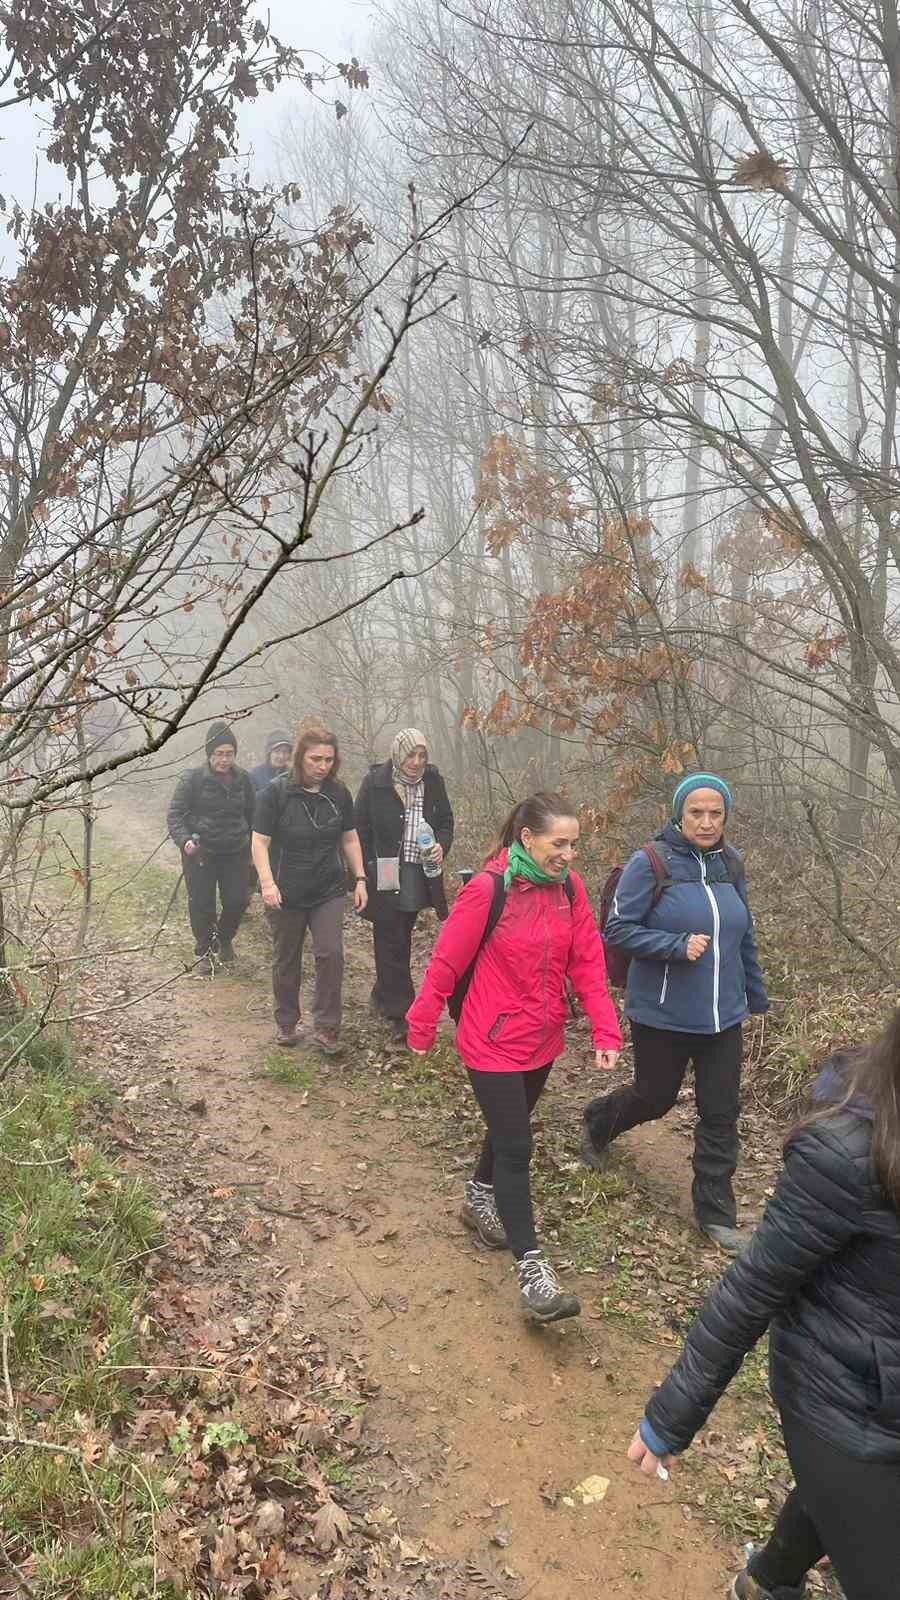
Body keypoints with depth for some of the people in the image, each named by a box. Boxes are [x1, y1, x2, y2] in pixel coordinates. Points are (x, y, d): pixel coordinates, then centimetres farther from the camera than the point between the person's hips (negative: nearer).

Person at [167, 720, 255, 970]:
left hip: (236, 852, 3)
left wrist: (250, 843, 18)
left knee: (237, 902, 4)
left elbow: (250, 815, 15)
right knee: (201, 904, 5)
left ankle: (224, 938, 34)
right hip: (200, 853, -3)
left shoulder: (242, 779, 3)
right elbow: (175, 814, -12)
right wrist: (184, 840, -29)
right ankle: (205, 950, 27)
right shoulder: (192, 779, -9)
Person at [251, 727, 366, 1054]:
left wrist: (360, 879, 5)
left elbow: (350, 839, 10)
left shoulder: (339, 793, 1)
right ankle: (286, 1023, 29)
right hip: (286, 895, -2)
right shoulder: (275, 792, -11)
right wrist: (267, 882, -23)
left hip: (329, 892, 2)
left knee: (331, 954, -7)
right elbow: (259, 842, -11)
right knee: (286, 960, 11)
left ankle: (326, 1027, 7)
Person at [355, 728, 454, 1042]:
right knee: (392, 944, -1)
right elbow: (360, 829, -4)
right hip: (385, 876, -4)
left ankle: (383, 998, 33)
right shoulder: (376, 782, -8)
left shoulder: (433, 781, 3)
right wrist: (367, 872, -8)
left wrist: (441, 846, -8)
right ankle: (399, 1013, 4)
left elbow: (446, 821, 13)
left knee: (397, 941, 14)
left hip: (419, 876, 4)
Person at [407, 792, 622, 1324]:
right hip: (493, 1043, -6)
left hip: (543, 1039, 6)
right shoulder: (488, 889, -23)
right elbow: (447, 962, -14)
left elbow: (588, 961, -2)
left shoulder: (570, 887, -5)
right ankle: (532, 1270, 6)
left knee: (510, 1128, 24)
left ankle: (480, 1200, 49)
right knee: (516, 1147, -4)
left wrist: (606, 1030, -9)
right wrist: (423, 1027, -5)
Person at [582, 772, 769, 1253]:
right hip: (663, 1015, -4)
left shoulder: (730, 865, 3)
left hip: (723, 1016, 4)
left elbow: (744, 938, 14)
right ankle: (597, 1122, 45)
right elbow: (618, 929, -14)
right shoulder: (650, 863, -15)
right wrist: (678, 946, -24)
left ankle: (715, 1213, 23)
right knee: (655, 1097, 13)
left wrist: (756, 997, 19)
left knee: (721, 1114, 7)